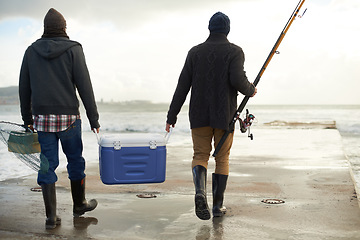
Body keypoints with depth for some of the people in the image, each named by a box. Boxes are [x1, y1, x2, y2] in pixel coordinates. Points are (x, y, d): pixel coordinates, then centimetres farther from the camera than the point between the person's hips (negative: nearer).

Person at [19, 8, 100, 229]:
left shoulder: (32, 51, 6)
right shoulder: (73, 49, -4)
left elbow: (24, 88, 9)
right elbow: (84, 86, -9)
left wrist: (27, 118, 18)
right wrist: (94, 118, -4)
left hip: (42, 118, 3)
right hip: (68, 116, -3)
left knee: (47, 164, 6)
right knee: (75, 160, 14)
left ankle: (51, 216, 7)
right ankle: (79, 204, 29)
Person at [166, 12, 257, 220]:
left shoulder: (195, 52, 6)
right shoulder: (235, 52, -1)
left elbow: (183, 86, 2)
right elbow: (237, 80, -18)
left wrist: (172, 116, 5)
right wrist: (250, 90, 4)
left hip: (199, 114, 2)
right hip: (225, 114, -1)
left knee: (200, 155, 10)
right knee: (222, 158, 11)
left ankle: (200, 191, -17)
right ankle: (218, 205, 14)